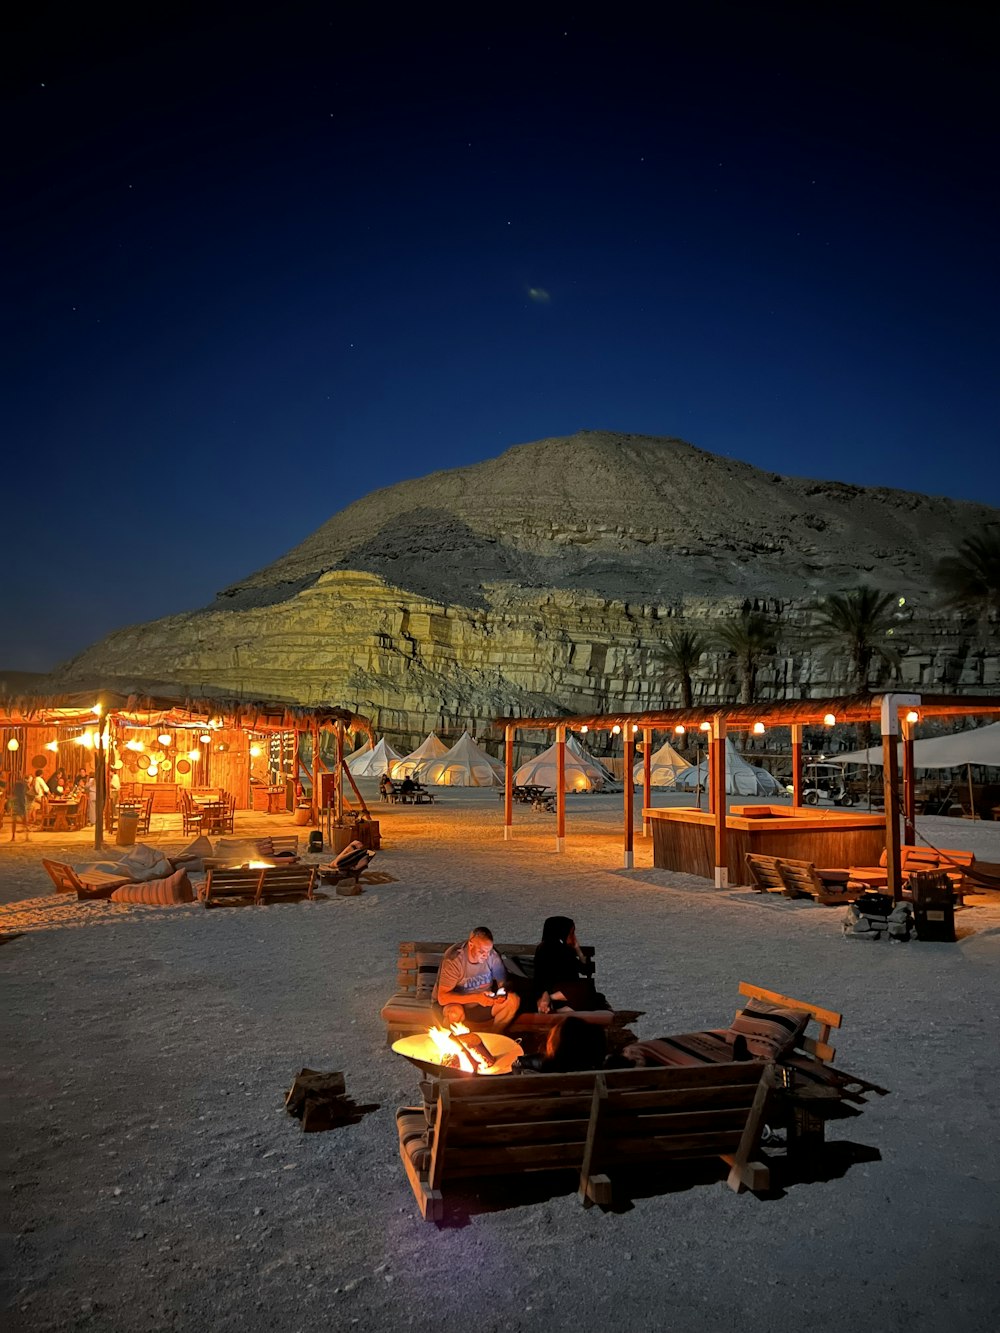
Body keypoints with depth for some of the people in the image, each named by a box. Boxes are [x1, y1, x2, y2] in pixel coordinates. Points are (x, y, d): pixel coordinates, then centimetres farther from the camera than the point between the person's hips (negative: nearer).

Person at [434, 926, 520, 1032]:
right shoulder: (453, 960, -27)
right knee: (456, 1013, -38)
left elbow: (503, 983, 0)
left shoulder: (492, 956, -14)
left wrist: (502, 993, -25)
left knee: (513, 1000, -17)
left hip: (481, 1004, 4)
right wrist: (476, 998, -40)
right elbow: (442, 997, -31)